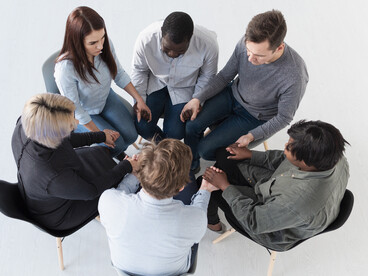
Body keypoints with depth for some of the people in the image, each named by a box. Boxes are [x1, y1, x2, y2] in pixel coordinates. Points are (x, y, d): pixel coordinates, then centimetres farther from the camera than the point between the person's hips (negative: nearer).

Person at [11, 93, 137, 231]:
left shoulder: (26, 123, -27)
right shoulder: (55, 178, -46)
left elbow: (63, 140, -5)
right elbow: (91, 191, -25)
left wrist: (100, 136, 7)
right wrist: (126, 166, -11)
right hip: (57, 216, -6)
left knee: (102, 152, 18)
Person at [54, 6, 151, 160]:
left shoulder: (105, 45, -24)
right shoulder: (65, 68, -38)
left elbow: (119, 74, -4)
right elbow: (74, 108, -24)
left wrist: (139, 99, -5)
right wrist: (99, 133, -18)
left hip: (106, 98, 5)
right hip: (82, 112, -4)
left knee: (131, 136, -4)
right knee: (116, 144, -12)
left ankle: (117, 153, 30)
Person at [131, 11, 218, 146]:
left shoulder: (208, 45, -31)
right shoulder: (146, 38, -29)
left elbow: (206, 77, -8)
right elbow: (139, 71, -8)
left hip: (184, 88, -1)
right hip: (155, 83, 1)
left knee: (175, 133, -13)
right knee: (142, 126, -14)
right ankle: (159, 140, 21)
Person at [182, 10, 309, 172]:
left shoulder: (294, 77, -36)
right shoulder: (246, 43, -23)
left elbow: (283, 117, -18)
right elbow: (225, 76, -5)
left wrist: (252, 135, -25)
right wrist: (198, 98, -14)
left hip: (256, 116, -4)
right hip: (233, 94, 4)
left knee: (205, 148, -10)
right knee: (192, 124, -12)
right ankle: (190, 167, 17)